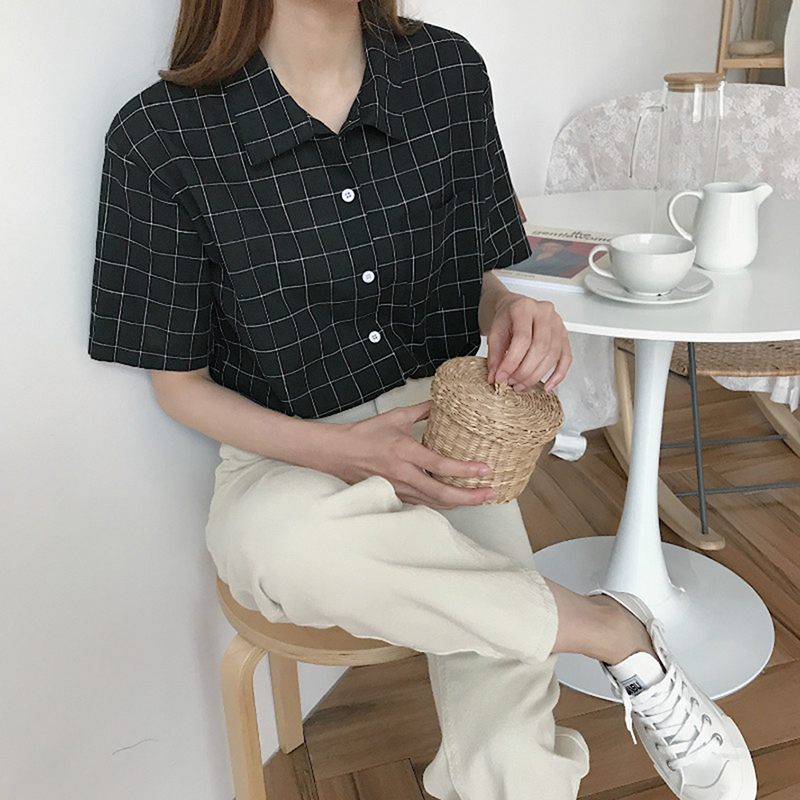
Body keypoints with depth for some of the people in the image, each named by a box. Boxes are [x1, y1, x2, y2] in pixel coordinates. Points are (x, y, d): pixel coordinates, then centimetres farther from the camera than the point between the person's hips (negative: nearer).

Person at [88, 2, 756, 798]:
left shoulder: (448, 72, 0)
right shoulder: (160, 137, -10)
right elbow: (181, 384, -3)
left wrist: (515, 314, -14)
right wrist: (342, 451, -19)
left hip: (441, 438, 1)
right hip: (285, 460, 0)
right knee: (291, 546, -39)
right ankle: (614, 630, -17)